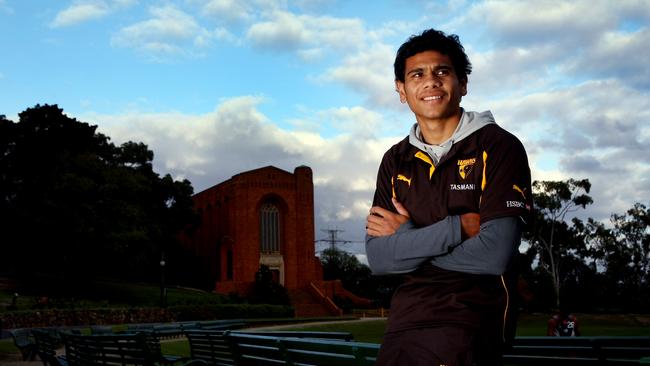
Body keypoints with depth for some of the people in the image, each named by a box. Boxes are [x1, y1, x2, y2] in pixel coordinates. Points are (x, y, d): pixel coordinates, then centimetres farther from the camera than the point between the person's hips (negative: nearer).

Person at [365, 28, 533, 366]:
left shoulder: (498, 147, -6)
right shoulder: (395, 161, 9)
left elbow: (495, 255, -17)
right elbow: (377, 259, -3)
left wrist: (405, 238, -7)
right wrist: (459, 226, -14)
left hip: (471, 315, -4)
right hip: (406, 314, 5)